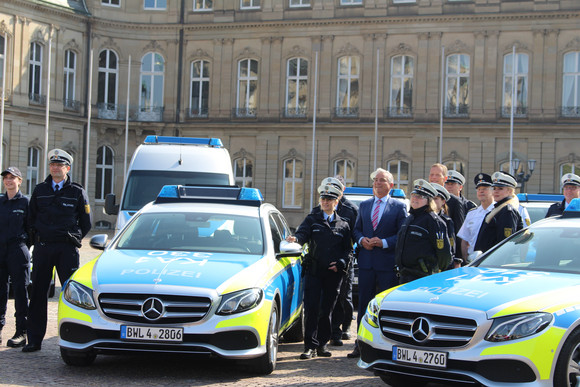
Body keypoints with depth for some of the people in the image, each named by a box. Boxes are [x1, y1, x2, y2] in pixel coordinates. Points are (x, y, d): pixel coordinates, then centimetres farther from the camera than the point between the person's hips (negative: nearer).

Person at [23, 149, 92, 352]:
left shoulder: (77, 192, 5)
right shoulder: (40, 190, 11)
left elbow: (86, 222, 10)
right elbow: (31, 219, 17)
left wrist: (73, 240, 6)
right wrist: (37, 240, 9)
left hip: (67, 249, -2)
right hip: (42, 248, 2)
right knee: (38, 293, 3)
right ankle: (34, 340, 8)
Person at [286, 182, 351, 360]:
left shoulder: (343, 225, 13)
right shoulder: (312, 219, 11)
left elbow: (348, 249, 11)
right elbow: (303, 233, -7)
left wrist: (341, 263, -6)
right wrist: (295, 238, -30)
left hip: (334, 273, 1)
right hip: (313, 271, -1)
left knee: (326, 310, 5)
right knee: (311, 309, -8)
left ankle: (322, 344, 15)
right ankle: (310, 346, -6)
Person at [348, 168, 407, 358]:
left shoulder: (399, 206, 1)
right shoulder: (364, 205, 15)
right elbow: (357, 229, 17)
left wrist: (383, 242, -16)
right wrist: (361, 240, -4)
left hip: (388, 263, -4)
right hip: (366, 262, 4)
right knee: (364, 304, 6)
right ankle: (361, 345, 12)